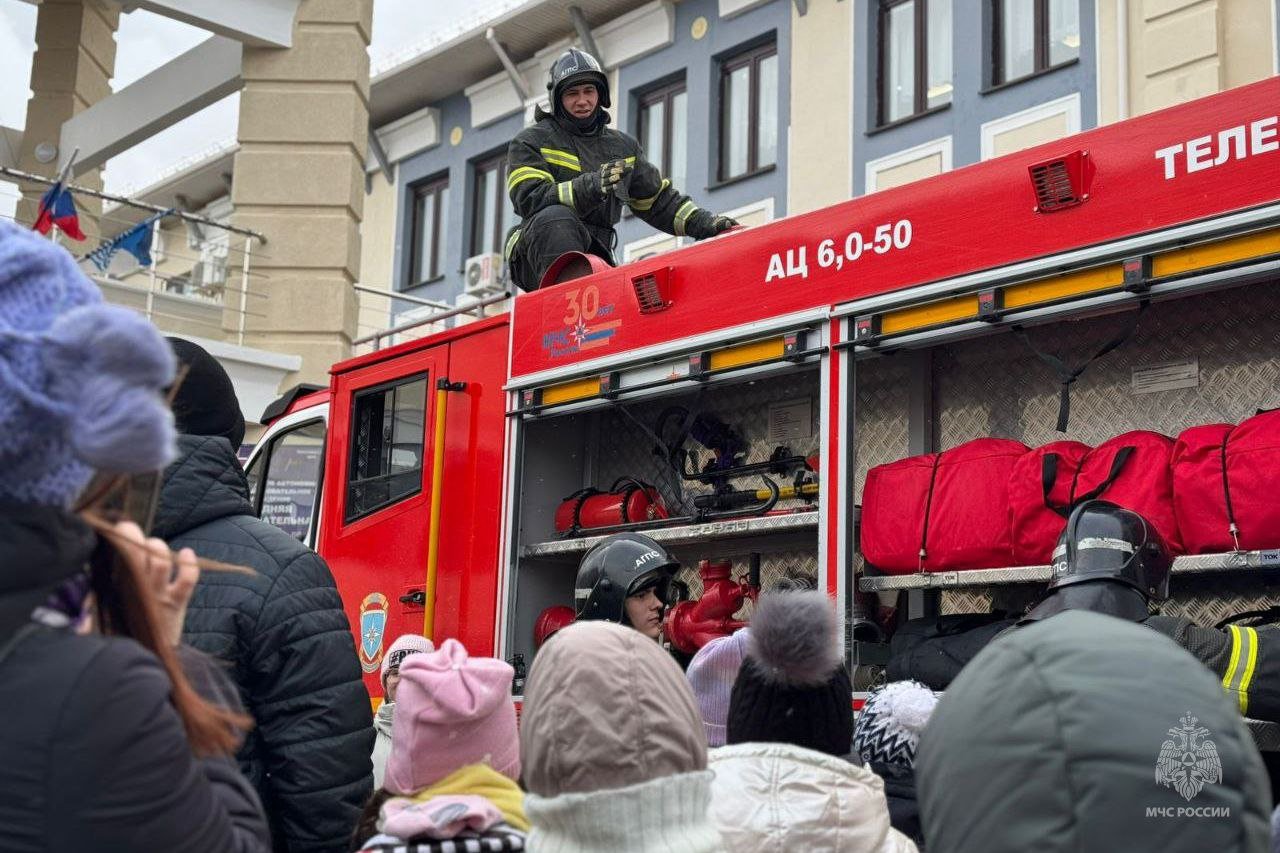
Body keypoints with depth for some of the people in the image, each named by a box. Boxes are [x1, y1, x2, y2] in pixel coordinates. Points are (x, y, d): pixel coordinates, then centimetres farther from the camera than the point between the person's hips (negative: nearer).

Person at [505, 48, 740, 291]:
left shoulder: (623, 147, 24)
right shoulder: (531, 142, 8)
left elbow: (659, 200, 27)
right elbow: (530, 199, -10)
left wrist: (702, 223, 9)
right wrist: (590, 186, -25)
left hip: (594, 257, 5)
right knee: (556, 218, -37)